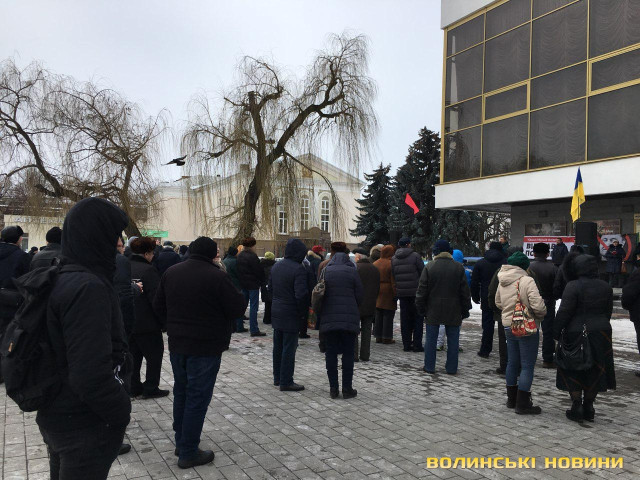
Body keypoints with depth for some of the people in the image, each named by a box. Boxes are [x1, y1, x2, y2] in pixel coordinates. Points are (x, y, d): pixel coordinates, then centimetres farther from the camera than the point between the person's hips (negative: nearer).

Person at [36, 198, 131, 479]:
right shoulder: (88, 287, -26)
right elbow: (91, 374, -30)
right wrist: (121, 413, -15)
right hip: (84, 428, -9)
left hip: (57, 418, 9)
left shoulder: (59, 279, 4)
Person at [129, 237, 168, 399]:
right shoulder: (148, 270, -17)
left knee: (134, 355, 17)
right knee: (154, 355, 7)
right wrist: (164, 322, -10)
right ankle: (151, 388, 10)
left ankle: (134, 387, 24)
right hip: (147, 324, -7)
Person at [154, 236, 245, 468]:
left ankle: (180, 442, 33)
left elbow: (158, 306, 10)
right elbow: (238, 307, -15)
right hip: (206, 347, -6)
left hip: (176, 344, 7)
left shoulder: (171, 272, 3)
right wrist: (237, 294, 5)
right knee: (198, 397, 3)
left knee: (181, 391, 21)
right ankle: (188, 453, 11)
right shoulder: (217, 276, -18)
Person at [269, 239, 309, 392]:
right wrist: (302, 311, -10)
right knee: (289, 348, 0)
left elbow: (270, 288, 14)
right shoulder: (298, 269, -19)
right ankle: (286, 382, 5)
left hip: (276, 312, 8)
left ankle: (277, 377, 28)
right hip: (290, 314, -8)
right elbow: (301, 294, -24)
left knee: (278, 346, 17)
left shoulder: (276, 266, 8)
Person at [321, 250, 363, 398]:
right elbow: (359, 297, 1)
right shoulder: (352, 272, 1)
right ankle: (347, 389, 6)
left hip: (329, 318, 2)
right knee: (348, 353, 4)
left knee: (331, 353, 8)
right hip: (349, 319, -2)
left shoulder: (325, 272, 7)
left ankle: (333, 388, 10)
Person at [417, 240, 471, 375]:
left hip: (433, 311, -1)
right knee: (453, 340, 8)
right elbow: (465, 292, 3)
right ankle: (451, 368, 12)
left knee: (431, 339, 7)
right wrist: (466, 310, 11)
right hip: (453, 312, 1)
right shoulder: (459, 268, 0)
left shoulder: (429, 267, -4)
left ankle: (429, 367, 11)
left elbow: (422, 290, -3)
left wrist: (421, 307, 6)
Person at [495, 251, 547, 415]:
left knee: (512, 362, 18)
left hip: (508, 326, 7)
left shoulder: (502, 282, 5)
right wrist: (542, 315, -5)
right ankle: (522, 404, 5)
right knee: (527, 365, 1)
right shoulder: (527, 281, -18)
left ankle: (511, 399, 28)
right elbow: (537, 305, -24)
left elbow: (498, 303, 16)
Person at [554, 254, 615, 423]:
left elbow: (564, 311, -16)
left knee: (573, 372, 7)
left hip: (576, 334, -5)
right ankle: (589, 408, 18)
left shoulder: (573, 286, -15)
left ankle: (577, 406, 5)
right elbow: (608, 312, 11)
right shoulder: (605, 287, 4)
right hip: (600, 333, 5)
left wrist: (556, 331, -7)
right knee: (594, 371, 13)